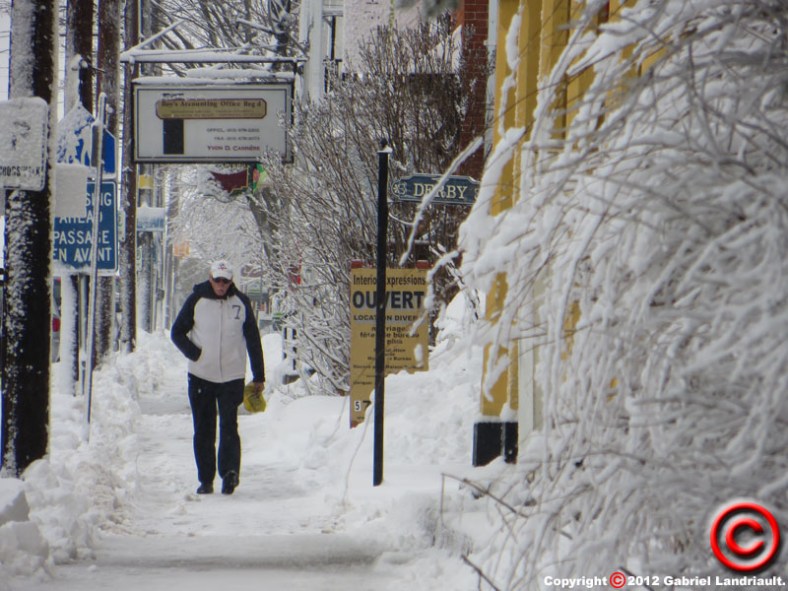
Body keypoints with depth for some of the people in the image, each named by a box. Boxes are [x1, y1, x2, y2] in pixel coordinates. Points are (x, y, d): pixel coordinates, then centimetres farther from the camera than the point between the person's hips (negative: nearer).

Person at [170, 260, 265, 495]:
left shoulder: (241, 302, 2)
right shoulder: (196, 300, 0)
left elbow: (253, 340, 7)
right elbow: (177, 332, 7)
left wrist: (259, 376, 6)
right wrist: (194, 354, -9)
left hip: (232, 376, -1)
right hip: (201, 376, 1)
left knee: (229, 427, -10)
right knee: (203, 431, 6)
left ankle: (229, 471, -16)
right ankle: (205, 479, 11)